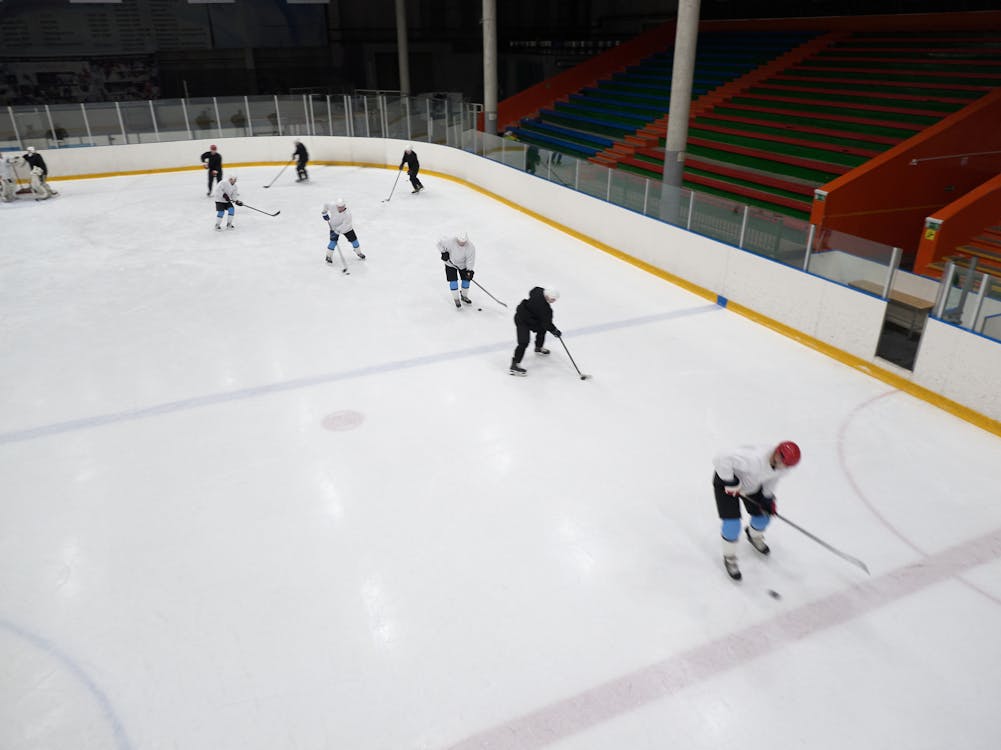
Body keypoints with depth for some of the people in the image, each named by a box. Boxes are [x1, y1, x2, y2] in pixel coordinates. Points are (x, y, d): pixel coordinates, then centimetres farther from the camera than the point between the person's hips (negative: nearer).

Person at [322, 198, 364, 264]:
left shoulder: (348, 213, -35)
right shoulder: (333, 206, -27)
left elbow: (344, 225, -33)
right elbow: (326, 205, -6)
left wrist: (337, 231, -33)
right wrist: (325, 213, 0)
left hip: (346, 228, -1)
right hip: (334, 226, 1)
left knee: (353, 239, 5)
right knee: (333, 241, -10)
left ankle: (358, 252, 31)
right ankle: (329, 256, 6)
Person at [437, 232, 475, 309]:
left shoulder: (470, 247, -26)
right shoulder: (450, 241, -31)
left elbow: (470, 259, -22)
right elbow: (440, 242, -16)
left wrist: (469, 271, -29)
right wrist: (443, 252, -22)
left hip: (463, 264, 2)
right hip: (450, 263, -2)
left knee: (466, 279, 4)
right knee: (453, 280, -8)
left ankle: (464, 296, 29)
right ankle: (456, 299, 6)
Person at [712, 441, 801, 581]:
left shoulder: (782, 466, -20)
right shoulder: (754, 459, -45)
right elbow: (721, 459, -45)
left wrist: (768, 498, -3)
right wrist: (731, 483, -35)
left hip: (752, 484, 7)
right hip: (727, 480, -6)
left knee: (762, 515, 12)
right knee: (732, 523, -11)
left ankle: (754, 536, 48)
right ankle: (729, 558, 16)